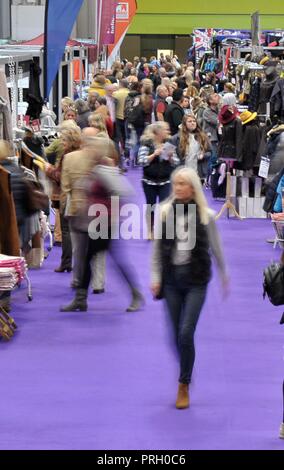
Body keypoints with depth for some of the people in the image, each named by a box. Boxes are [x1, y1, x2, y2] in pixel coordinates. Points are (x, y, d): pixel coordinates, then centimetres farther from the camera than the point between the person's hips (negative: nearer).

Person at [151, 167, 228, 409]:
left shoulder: (206, 215, -3)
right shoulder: (165, 213, 1)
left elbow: (216, 248, 8)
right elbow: (157, 249, 6)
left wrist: (224, 274, 16)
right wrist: (155, 278, 2)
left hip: (196, 280, -2)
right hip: (172, 278, 2)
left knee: (186, 333, -10)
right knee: (177, 335, 5)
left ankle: (184, 386, 3)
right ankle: (186, 374, 27)